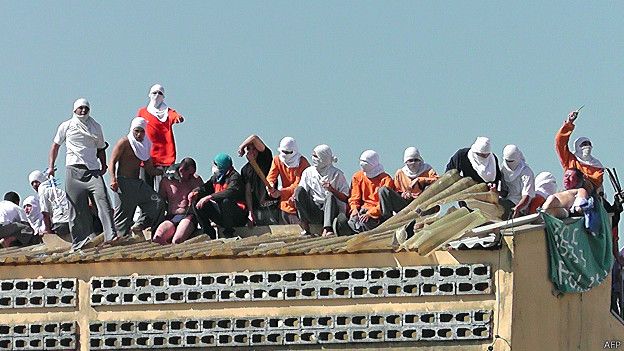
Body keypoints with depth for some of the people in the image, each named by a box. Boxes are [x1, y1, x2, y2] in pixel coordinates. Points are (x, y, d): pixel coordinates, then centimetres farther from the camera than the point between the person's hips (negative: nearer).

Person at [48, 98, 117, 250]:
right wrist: (51, 166, 8)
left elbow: (101, 148, 24)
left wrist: (103, 165, 10)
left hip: (93, 170, 1)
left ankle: (110, 235, -25)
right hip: (74, 170, -1)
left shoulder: (96, 127, 17)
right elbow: (55, 146, 17)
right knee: (77, 208, -3)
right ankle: (78, 242, 3)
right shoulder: (66, 126, 11)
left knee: (103, 200, -17)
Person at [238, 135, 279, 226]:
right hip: (257, 209, 3)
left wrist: (240, 147, 3)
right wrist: (250, 212, -4)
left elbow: (255, 138, -13)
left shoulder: (265, 158, 0)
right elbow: (248, 192, 6)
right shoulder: (245, 170, 11)